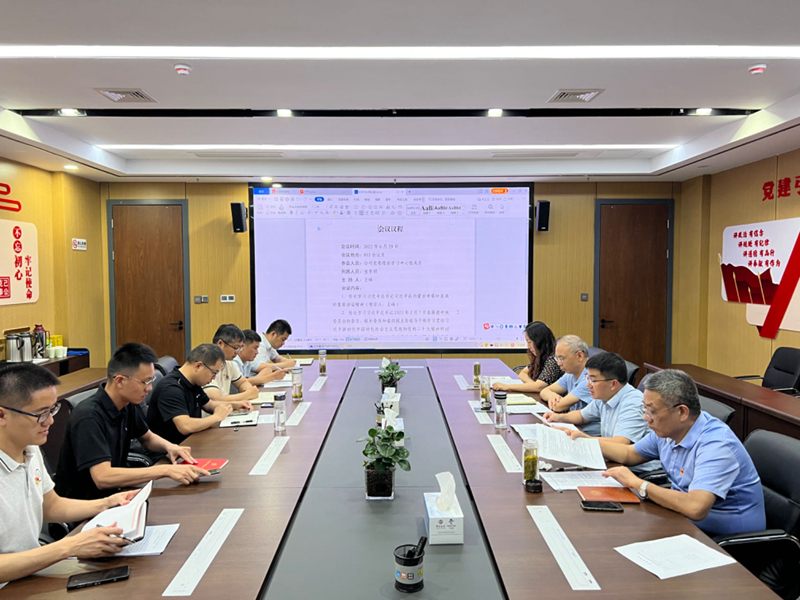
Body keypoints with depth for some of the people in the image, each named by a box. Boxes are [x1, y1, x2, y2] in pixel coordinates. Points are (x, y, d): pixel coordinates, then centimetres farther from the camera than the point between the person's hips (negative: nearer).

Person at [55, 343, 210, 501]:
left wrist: (169, 446, -4)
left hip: (114, 491, 7)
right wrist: (165, 470, -35)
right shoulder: (89, 417, -24)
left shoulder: (129, 405, 0)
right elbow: (102, 477, -32)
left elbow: (147, 438, 18)